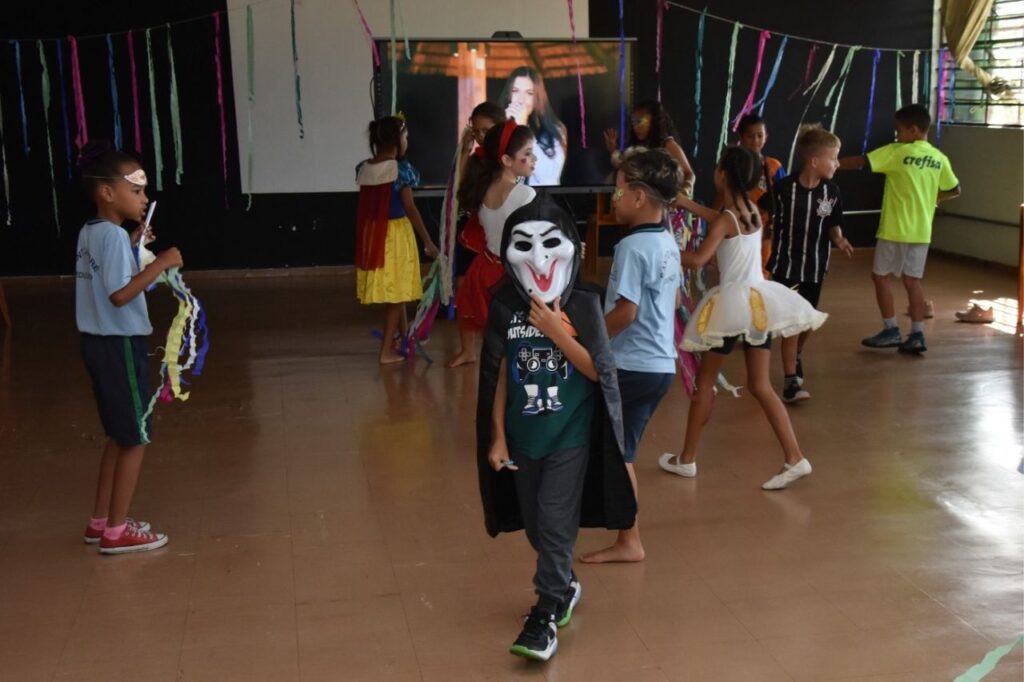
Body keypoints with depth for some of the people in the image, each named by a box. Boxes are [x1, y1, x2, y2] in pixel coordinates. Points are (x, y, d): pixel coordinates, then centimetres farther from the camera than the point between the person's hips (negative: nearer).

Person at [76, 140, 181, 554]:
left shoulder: (90, 232, 9)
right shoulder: (114, 235, -19)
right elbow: (120, 294, -27)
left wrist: (132, 248, 11)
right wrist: (160, 263, -25)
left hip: (99, 342, 10)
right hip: (119, 344, -9)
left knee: (119, 435, 19)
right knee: (136, 437, 2)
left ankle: (100, 521, 27)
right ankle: (117, 531, 9)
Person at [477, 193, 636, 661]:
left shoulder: (582, 306, -11)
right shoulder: (505, 308, -6)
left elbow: (597, 371, -14)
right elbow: (498, 376, -1)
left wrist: (556, 331, -22)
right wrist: (497, 437, -1)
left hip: (570, 437, -3)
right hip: (523, 437, 3)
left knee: (556, 524, -5)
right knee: (535, 525, 15)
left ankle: (546, 614, 7)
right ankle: (564, 585, 39)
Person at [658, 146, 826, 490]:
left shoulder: (725, 219, -14)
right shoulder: (753, 211, 9)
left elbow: (698, 259, -25)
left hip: (734, 304, -7)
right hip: (759, 301, 7)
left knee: (704, 381, 8)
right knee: (760, 385, 9)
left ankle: (686, 459, 17)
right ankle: (795, 459, 2)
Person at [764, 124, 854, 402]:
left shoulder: (832, 191, -6)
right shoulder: (783, 188, -17)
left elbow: (834, 225, 5)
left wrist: (839, 240, -15)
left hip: (815, 268, 4)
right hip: (786, 265, -4)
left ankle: (797, 356, 46)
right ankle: (791, 381, -5)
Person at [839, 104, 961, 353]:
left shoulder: (896, 152, -11)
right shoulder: (939, 158, 5)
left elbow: (860, 162, -12)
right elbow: (954, 190, 14)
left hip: (895, 229, -6)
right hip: (922, 230, 6)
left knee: (880, 276, 7)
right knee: (913, 280, 9)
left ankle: (891, 330, 8)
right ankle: (917, 335, 7)